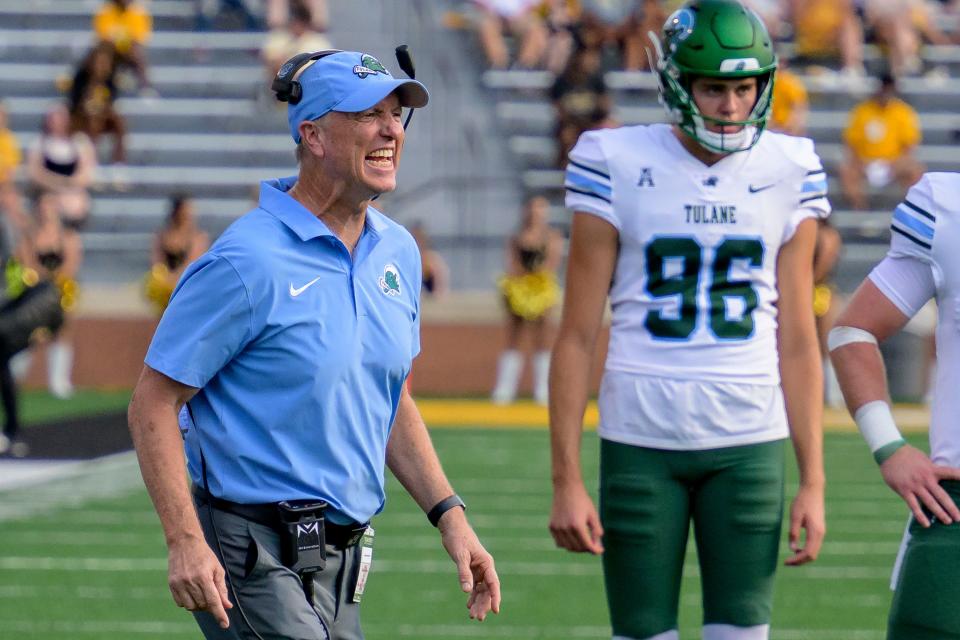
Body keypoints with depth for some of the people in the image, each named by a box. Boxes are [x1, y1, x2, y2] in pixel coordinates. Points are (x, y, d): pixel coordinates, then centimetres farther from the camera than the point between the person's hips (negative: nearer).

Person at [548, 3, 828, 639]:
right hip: (641, 442, -2)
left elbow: (797, 343, 8)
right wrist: (567, 481, -5)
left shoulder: (786, 172, 4)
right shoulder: (618, 167, -3)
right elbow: (577, 337, -1)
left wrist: (813, 482, 4)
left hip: (749, 443, 2)